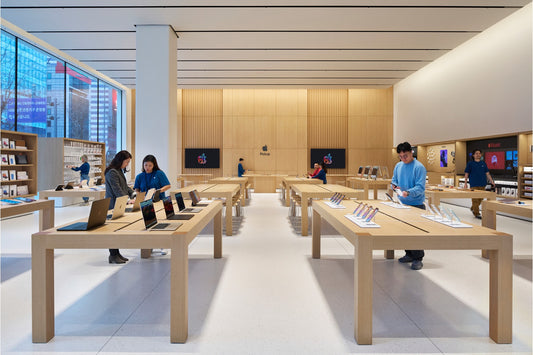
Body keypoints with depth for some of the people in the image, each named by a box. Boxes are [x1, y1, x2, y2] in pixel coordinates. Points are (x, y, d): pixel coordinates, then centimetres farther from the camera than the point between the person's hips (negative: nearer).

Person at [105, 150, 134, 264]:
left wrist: (133, 194, 8)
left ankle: (117, 253, 20)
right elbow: (117, 190, -22)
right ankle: (113, 256, 4)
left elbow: (125, 186, 21)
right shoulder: (112, 172, -16)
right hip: (113, 206, -10)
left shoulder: (119, 171, 15)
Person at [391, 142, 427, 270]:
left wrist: (408, 192, -34)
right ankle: (409, 254, 29)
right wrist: (394, 186, -7)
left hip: (416, 204, -6)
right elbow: (394, 181, 16)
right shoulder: (398, 166, 8)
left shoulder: (419, 167, -12)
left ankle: (418, 259, 8)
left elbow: (420, 187, -18)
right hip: (402, 203, 7)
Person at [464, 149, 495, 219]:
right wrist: (465, 183, -6)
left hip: (482, 184, 5)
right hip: (474, 185, -5)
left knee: (480, 198, 11)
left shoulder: (483, 163, 11)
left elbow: (487, 173, 13)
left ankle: (473, 208, 31)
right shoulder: (470, 164, 0)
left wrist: (491, 181, 3)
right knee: (475, 199, -4)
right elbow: (466, 174, 0)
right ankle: (477, 213, 3)